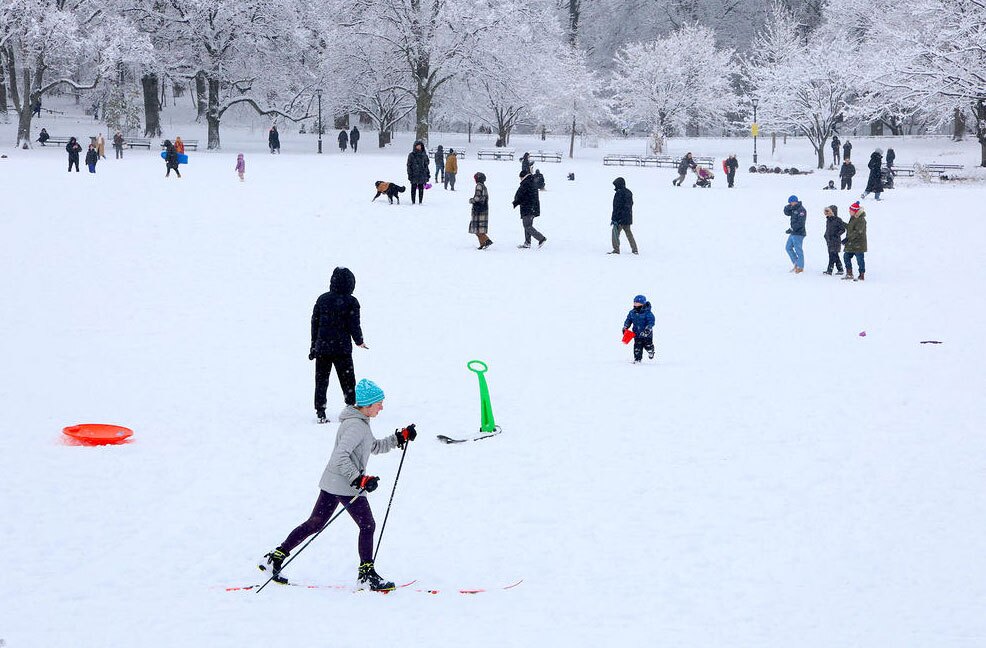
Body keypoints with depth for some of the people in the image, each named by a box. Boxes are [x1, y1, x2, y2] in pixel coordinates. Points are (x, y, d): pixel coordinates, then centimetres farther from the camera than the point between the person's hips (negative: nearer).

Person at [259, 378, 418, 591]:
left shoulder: (361, 422, 14)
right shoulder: (356, 425, -20)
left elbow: (375, 447, 27)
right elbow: (341, 456, -29)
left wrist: (399, 438, 17)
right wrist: (359, 479, -31)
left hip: (331, 483, 10)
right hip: (346, 486, -10)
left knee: (315, 524, 13)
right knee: (367, 526, 1)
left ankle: (275, 558, 15)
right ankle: (366, 575, 9)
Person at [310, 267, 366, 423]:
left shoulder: (322, 299, 2)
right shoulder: (351, 302, -9)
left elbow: (314, 322, 6)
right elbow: (354, 325, -8)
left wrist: (314, 345, 15)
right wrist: (359, 342, 10)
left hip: (322, 347, 2)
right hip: (343, 349, -2)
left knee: (321, 381, 9)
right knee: (348, 381, 9)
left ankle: (320, 413, 6)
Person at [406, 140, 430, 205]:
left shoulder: (424, 155, 10)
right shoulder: (411, 155, 0)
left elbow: (426, 165, 16)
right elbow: (409, 165, -1)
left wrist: (428, 173, 12)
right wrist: (409, 174, -8)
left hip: (422, 174, 3)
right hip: (414, 175, -3)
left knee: (421, 189, 4)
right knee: (413, 188, 1)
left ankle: (421, 202, 10)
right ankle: (413, 201, 7)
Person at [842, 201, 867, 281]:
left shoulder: (861, 220, -18)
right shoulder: (853, 218, 13)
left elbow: (857, 232, -24)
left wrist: (848, 238, -25)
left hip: (858, 244, -10)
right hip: (851, 244, 10)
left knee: (860, 259, -3)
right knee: (846, 256, 11)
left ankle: (862, 275, 4)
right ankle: (849, 274, 18)